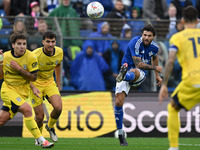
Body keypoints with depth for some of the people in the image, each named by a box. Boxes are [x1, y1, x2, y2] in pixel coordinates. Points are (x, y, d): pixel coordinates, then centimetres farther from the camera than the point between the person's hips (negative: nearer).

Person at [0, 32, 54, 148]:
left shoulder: (31, 57, -9)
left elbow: (34, 77, -10)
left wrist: (19, 69, -19)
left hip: (22, 92, 2)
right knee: (27, 109, -25)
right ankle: (41, 140, -23)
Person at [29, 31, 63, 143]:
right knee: (40, 115, -8)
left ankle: (50, 126, 13)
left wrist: (58, 83, 17)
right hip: (36, 84, -4)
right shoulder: (35, 55, -25)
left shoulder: (59, 52, -10)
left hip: (50, 83, 4)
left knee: (58, 107, -19)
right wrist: (33, 87, -28)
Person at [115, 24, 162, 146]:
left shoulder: (155, 47, 3)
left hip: (140, 74, 2)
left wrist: (157, 75, 33)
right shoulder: (136, 43, -16)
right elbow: (138, 64, -21)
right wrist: (155, 68, -13)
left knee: (134, 72, -39)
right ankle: (120, 133, -5)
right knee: (119, 102, -16)